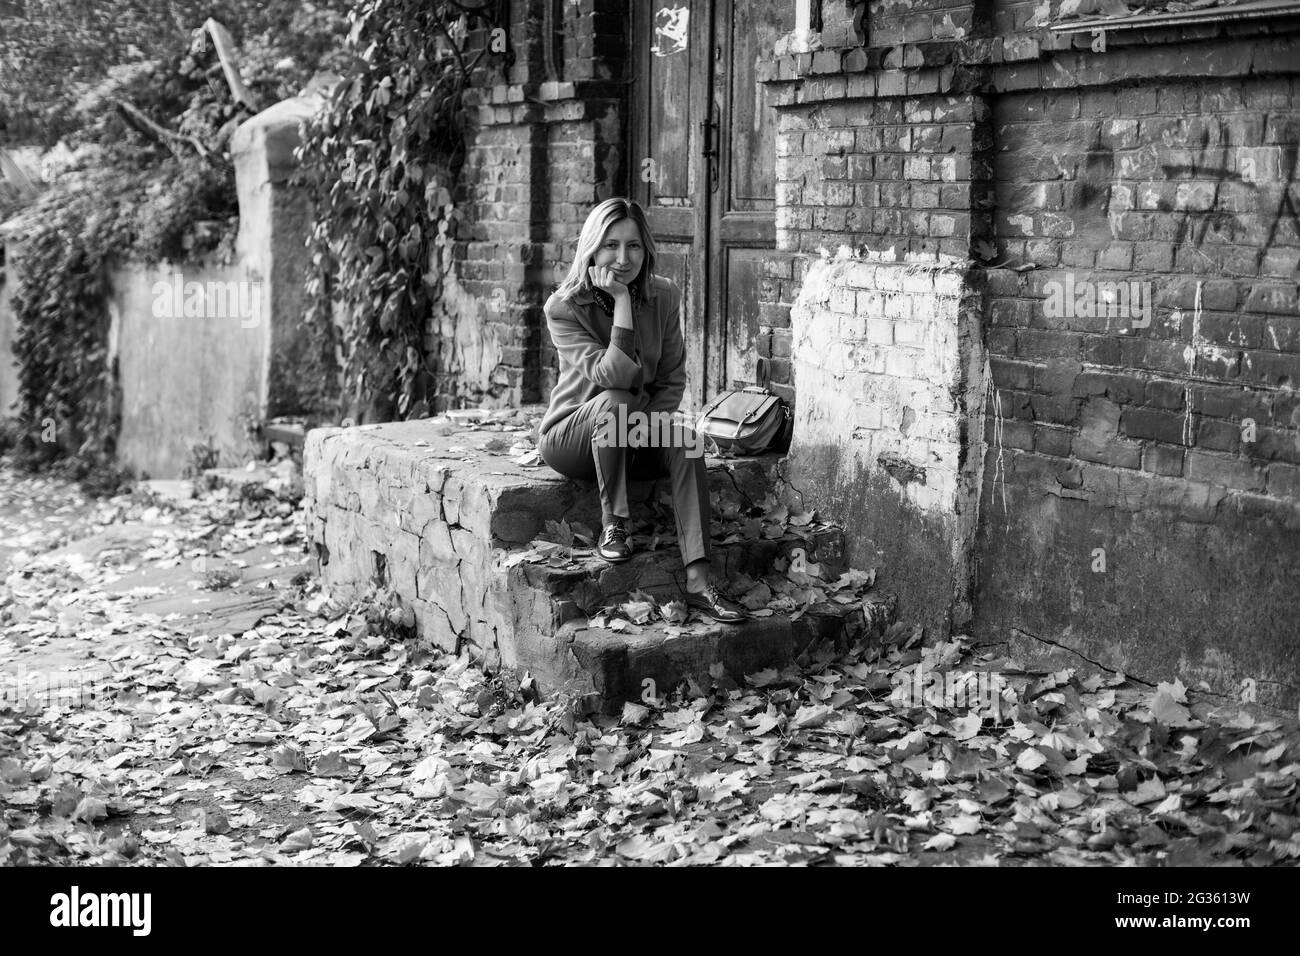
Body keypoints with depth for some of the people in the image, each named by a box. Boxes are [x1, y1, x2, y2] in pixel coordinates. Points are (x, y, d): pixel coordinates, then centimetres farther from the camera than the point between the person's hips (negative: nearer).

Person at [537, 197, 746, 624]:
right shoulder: (564, 308, -17)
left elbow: (673, 379, 0)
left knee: (686, 441, -27)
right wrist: (621, 301, -31)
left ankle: (699, 582, -35)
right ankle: (612, 525, -21)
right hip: (571, 435, -4)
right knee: (616, 401, -35)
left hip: (634, 433, 4)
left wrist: (647, 426, -18)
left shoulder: (663, 296, -4)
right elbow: (614, 376, -29)